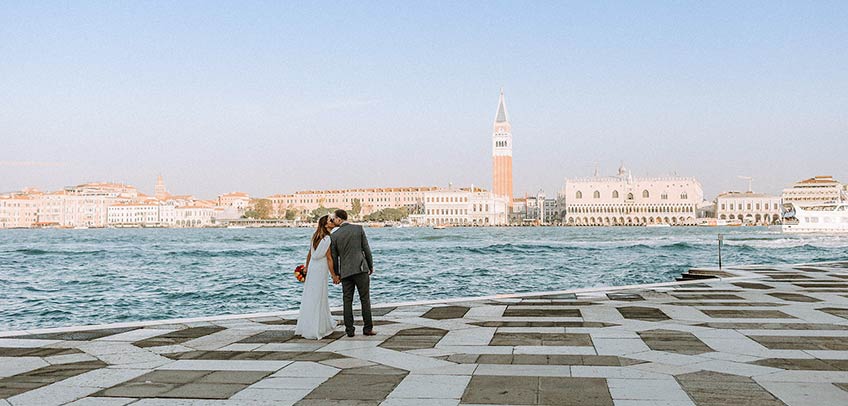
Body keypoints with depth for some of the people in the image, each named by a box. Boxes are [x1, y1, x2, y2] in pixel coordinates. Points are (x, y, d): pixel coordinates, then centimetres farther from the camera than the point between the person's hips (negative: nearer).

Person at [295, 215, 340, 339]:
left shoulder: (315, 236, 8)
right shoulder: (327, 239, -14)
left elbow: (309, 254, 14)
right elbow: (329, 258, -14)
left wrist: (306, 268, 23)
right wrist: (333, 275, -9)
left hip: (311, 268, 8)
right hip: (321, 269, -8)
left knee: (310, 297, 14)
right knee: (318, 298, -1)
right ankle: (315, 329, 4)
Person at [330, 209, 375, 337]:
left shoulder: (334, 235, 2)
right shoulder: (359, 228, 1)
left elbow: (334, 257, 6)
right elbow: (366, 249, 1)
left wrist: (335, 275, 17)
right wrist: (371, 266, 11)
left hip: (345, 271, 1)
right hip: (361, 269, -1)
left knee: (347, 301, 6)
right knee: (365, 299, 3)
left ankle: (349, 330, 4)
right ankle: (368, 328, 2)